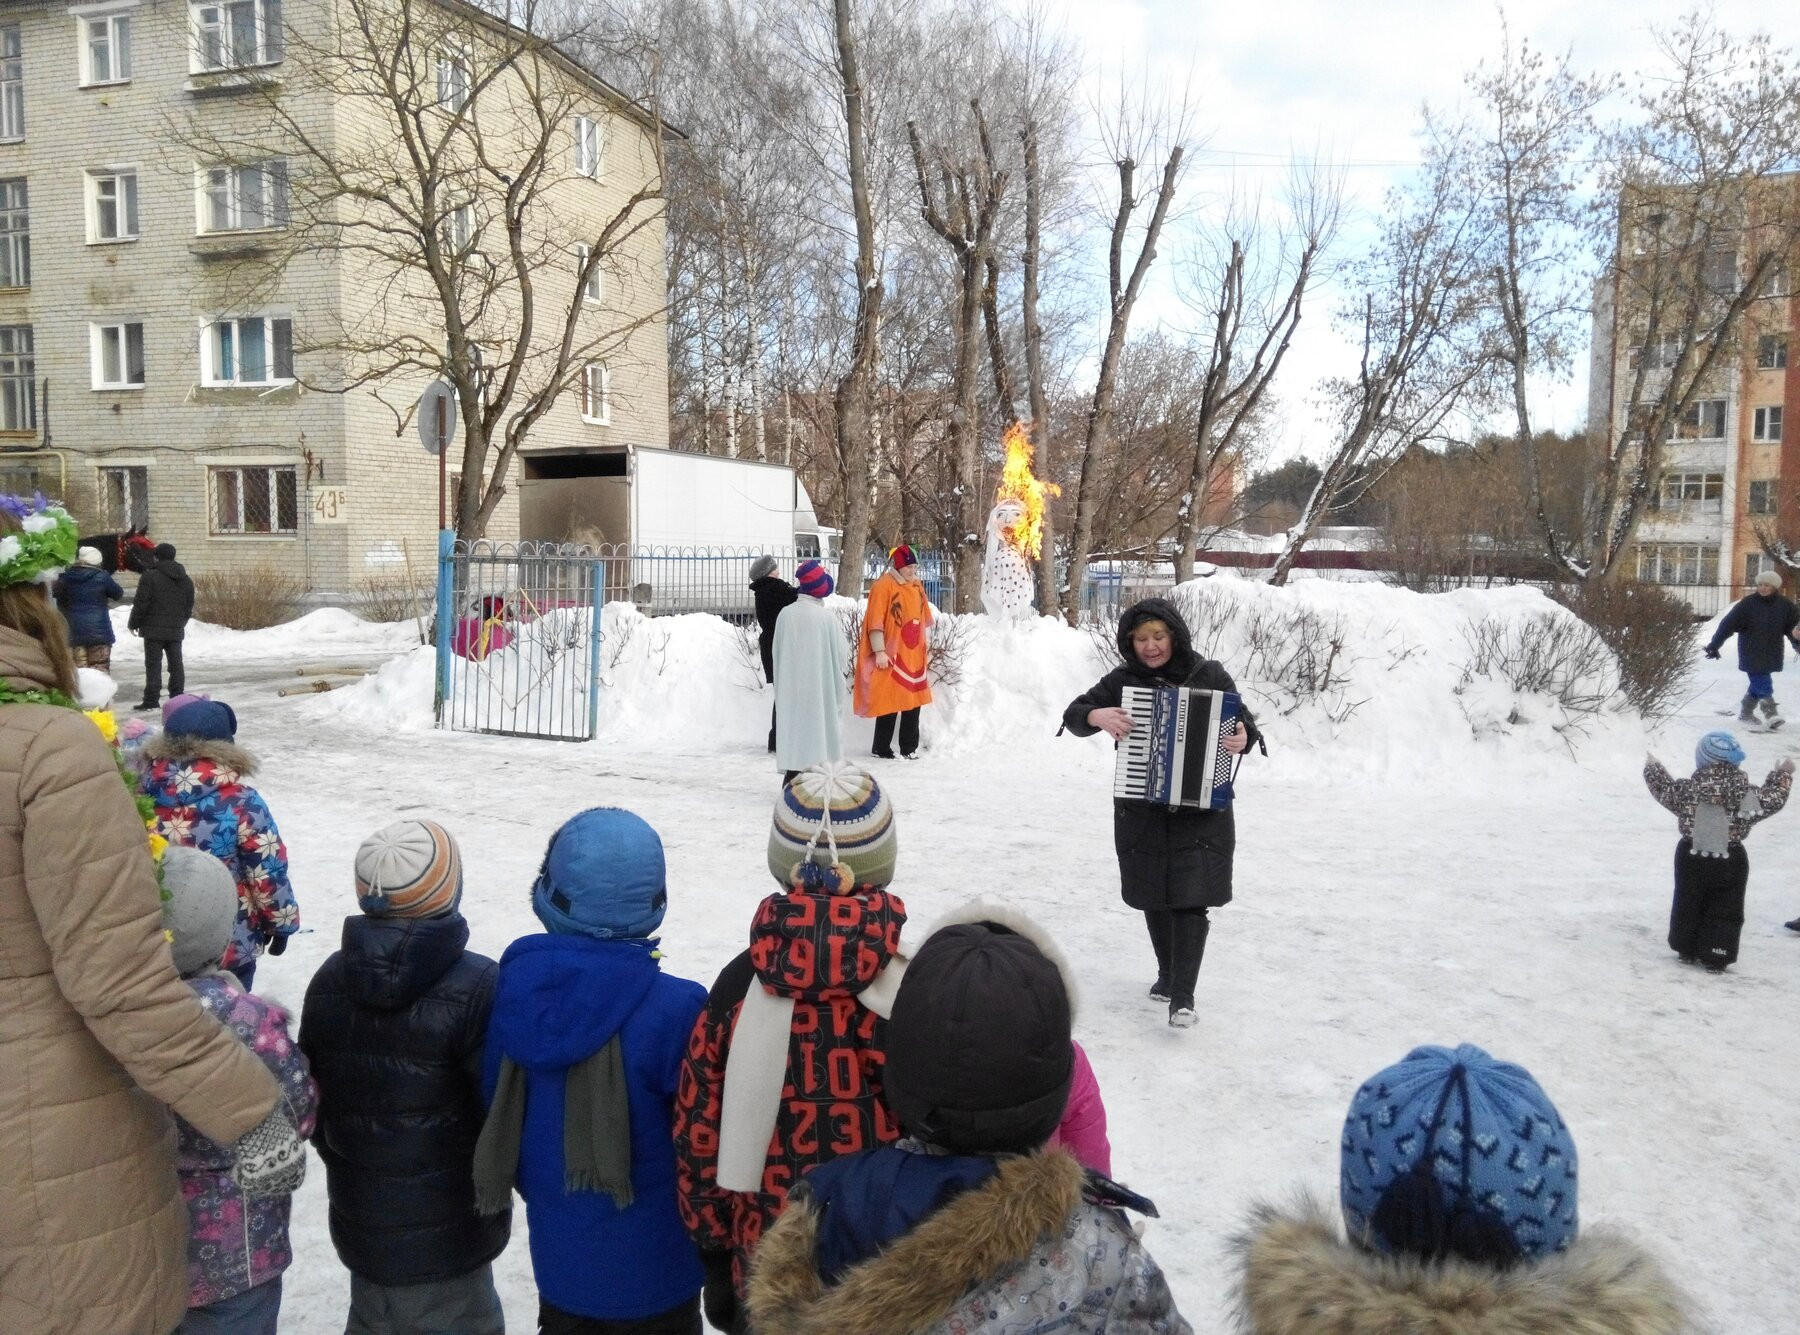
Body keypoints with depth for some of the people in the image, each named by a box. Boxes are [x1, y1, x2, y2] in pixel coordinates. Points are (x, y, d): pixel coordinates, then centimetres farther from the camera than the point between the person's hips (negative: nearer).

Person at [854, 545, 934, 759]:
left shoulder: (916, 586, 12)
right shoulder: (883, 586, -10)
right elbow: (875, 622, -13)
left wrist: (926, 649, 20)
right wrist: (879, 652, -17)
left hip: (914, 656, 7)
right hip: (891, 657, -7)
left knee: (914, 702, 9)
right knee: (889, 703, -3)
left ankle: (909, 749, 19)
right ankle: (882, 749, 8)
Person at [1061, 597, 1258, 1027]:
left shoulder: (1209, 676, -3)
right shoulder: (1122, 680, 1)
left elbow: (1244, 721, 1)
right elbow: (1073, 714, 1)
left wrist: (1243, 738, -23)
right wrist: (1098, 716, -21)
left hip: (1201, 809, -3)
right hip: (1141, 810, 3)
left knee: (1190, 899, -8)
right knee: (1154, 896, 15)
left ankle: (1183, 996, -7)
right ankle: (1167, 972, 36)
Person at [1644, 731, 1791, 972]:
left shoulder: (1687, 790, -13)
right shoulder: (1748, 794, -14)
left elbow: (1664, 789, 5)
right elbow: (1774, 800, 3)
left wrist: (1653, 768, 23)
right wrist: (1782, 774, 19)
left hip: (1691, 858, 1)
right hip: (1731, 861, -1)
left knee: (1687, 903, 16)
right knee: (1725, 910, 9)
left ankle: (1687, 951, 24)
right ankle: (1716, 958, 9)